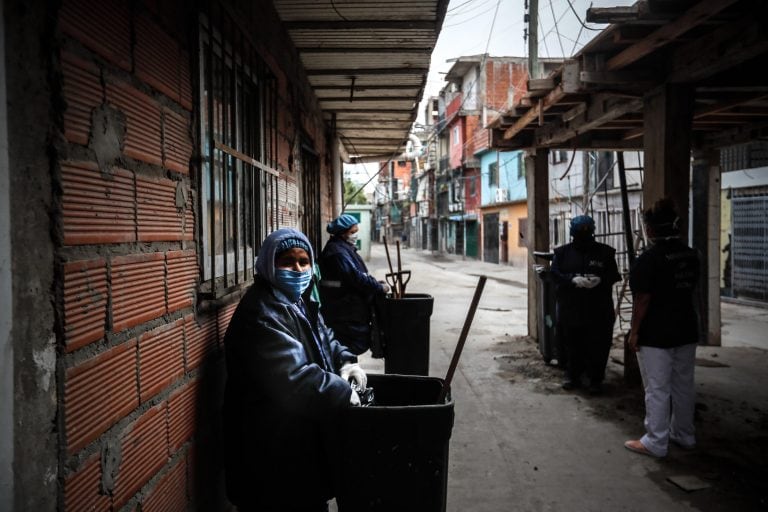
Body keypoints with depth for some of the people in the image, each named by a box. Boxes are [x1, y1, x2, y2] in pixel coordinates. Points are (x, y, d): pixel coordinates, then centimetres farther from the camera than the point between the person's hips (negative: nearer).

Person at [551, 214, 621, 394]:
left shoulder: (604, 252, 3)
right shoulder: (563, 252, 4)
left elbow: (614, 275, 4)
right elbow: (554, 274, -3)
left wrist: (600, 280, -17)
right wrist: (573, 280, -20)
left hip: (598, 310, 0)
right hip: (570, 308, 1)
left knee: (597, 346, 3)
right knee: (572, 344, 9)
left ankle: (596, 380, 17)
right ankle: (573, 376, 25)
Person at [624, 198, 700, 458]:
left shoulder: (649, 259, -17)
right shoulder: (691, 254, 6)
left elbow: (642, 300, -17)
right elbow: (691, 291, 15)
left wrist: (634, 331, -10)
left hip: (656, 335, -7)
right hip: (686, 330, 8)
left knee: (657, 389, -1)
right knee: (684, 385, 16)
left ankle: (655, 442, 6)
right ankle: (684, 434, 29)